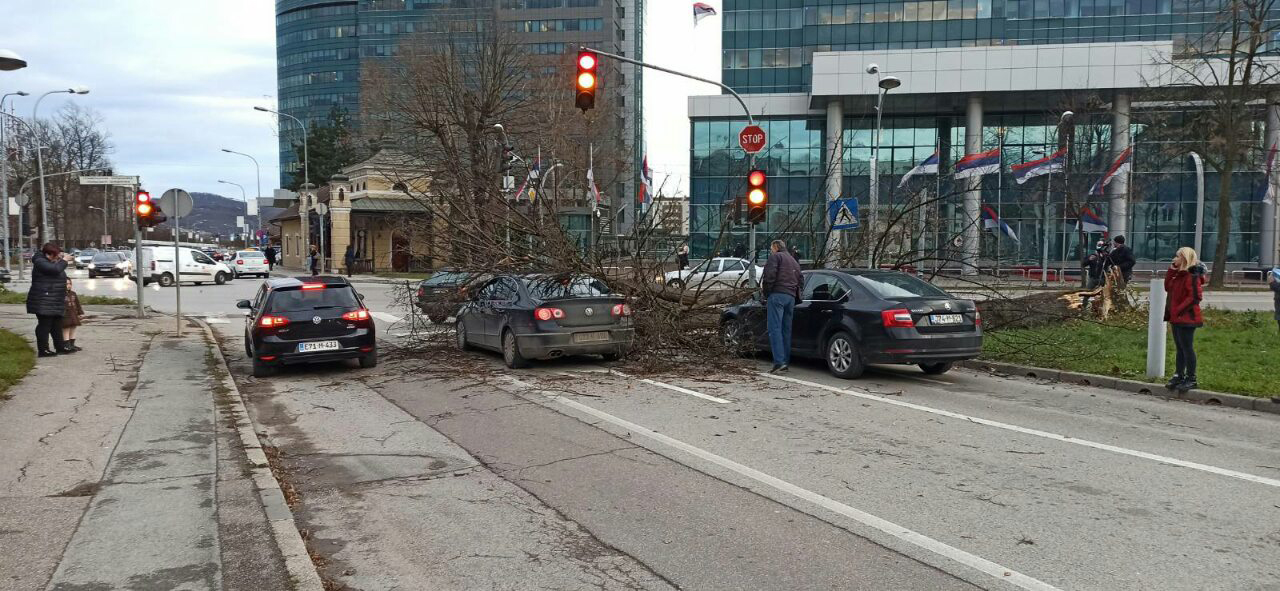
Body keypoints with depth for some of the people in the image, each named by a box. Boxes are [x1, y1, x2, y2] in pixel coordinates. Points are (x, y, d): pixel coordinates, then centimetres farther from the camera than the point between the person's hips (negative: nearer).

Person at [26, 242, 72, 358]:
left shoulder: (50, 261, 15)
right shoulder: (40, 262, -14)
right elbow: (56, 269, -29)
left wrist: (62, 259, 11)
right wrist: (64, 260, -13)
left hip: (55, 302, 10)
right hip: (43, 302, -10)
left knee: (57, 325, 15)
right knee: (44, 325, -5)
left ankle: (60, 347, 23)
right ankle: (43, 350, 0)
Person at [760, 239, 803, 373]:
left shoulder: (775, 256, 2)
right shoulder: (794, 262, 28)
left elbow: (770, 274, -12)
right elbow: (801, 280, 24)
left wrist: (766, 291, -5)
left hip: (777, 295, -8)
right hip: (791, 297, 8)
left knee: (775, 329, -12)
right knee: (786, 330, 10)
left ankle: (779, 361, -22)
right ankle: (786, 362, 10)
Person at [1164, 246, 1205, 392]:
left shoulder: (1192, 275, -16)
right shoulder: (1179, 275, 13)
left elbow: (1196, 296, -22)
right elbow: (1168, 287, 13)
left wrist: (1179, 309, -21)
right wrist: (1171, 270, 5)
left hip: (1186, 318, -10)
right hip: (1177, 317, 10)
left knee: (1187, 348, -3)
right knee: (1180, 348, 15)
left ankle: (1191, 379, 4)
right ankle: (1179, 375, 23)